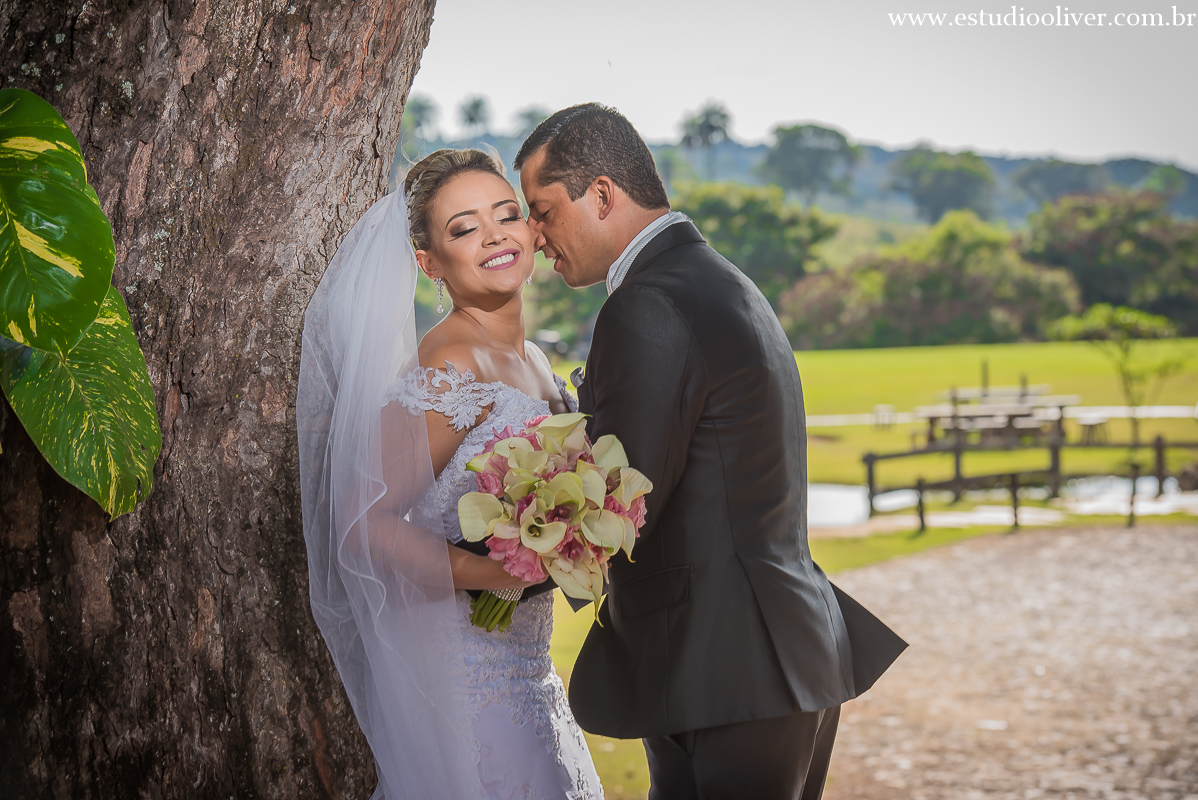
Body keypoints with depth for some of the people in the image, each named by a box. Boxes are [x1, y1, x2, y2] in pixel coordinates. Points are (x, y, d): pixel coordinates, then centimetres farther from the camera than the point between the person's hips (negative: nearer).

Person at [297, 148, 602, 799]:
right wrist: (500, 573, -24)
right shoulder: (446, 371, -18)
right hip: (463, 683, -9)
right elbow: (363, 525, -23)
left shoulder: (532, 363, 10)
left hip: (523, 670, 9)